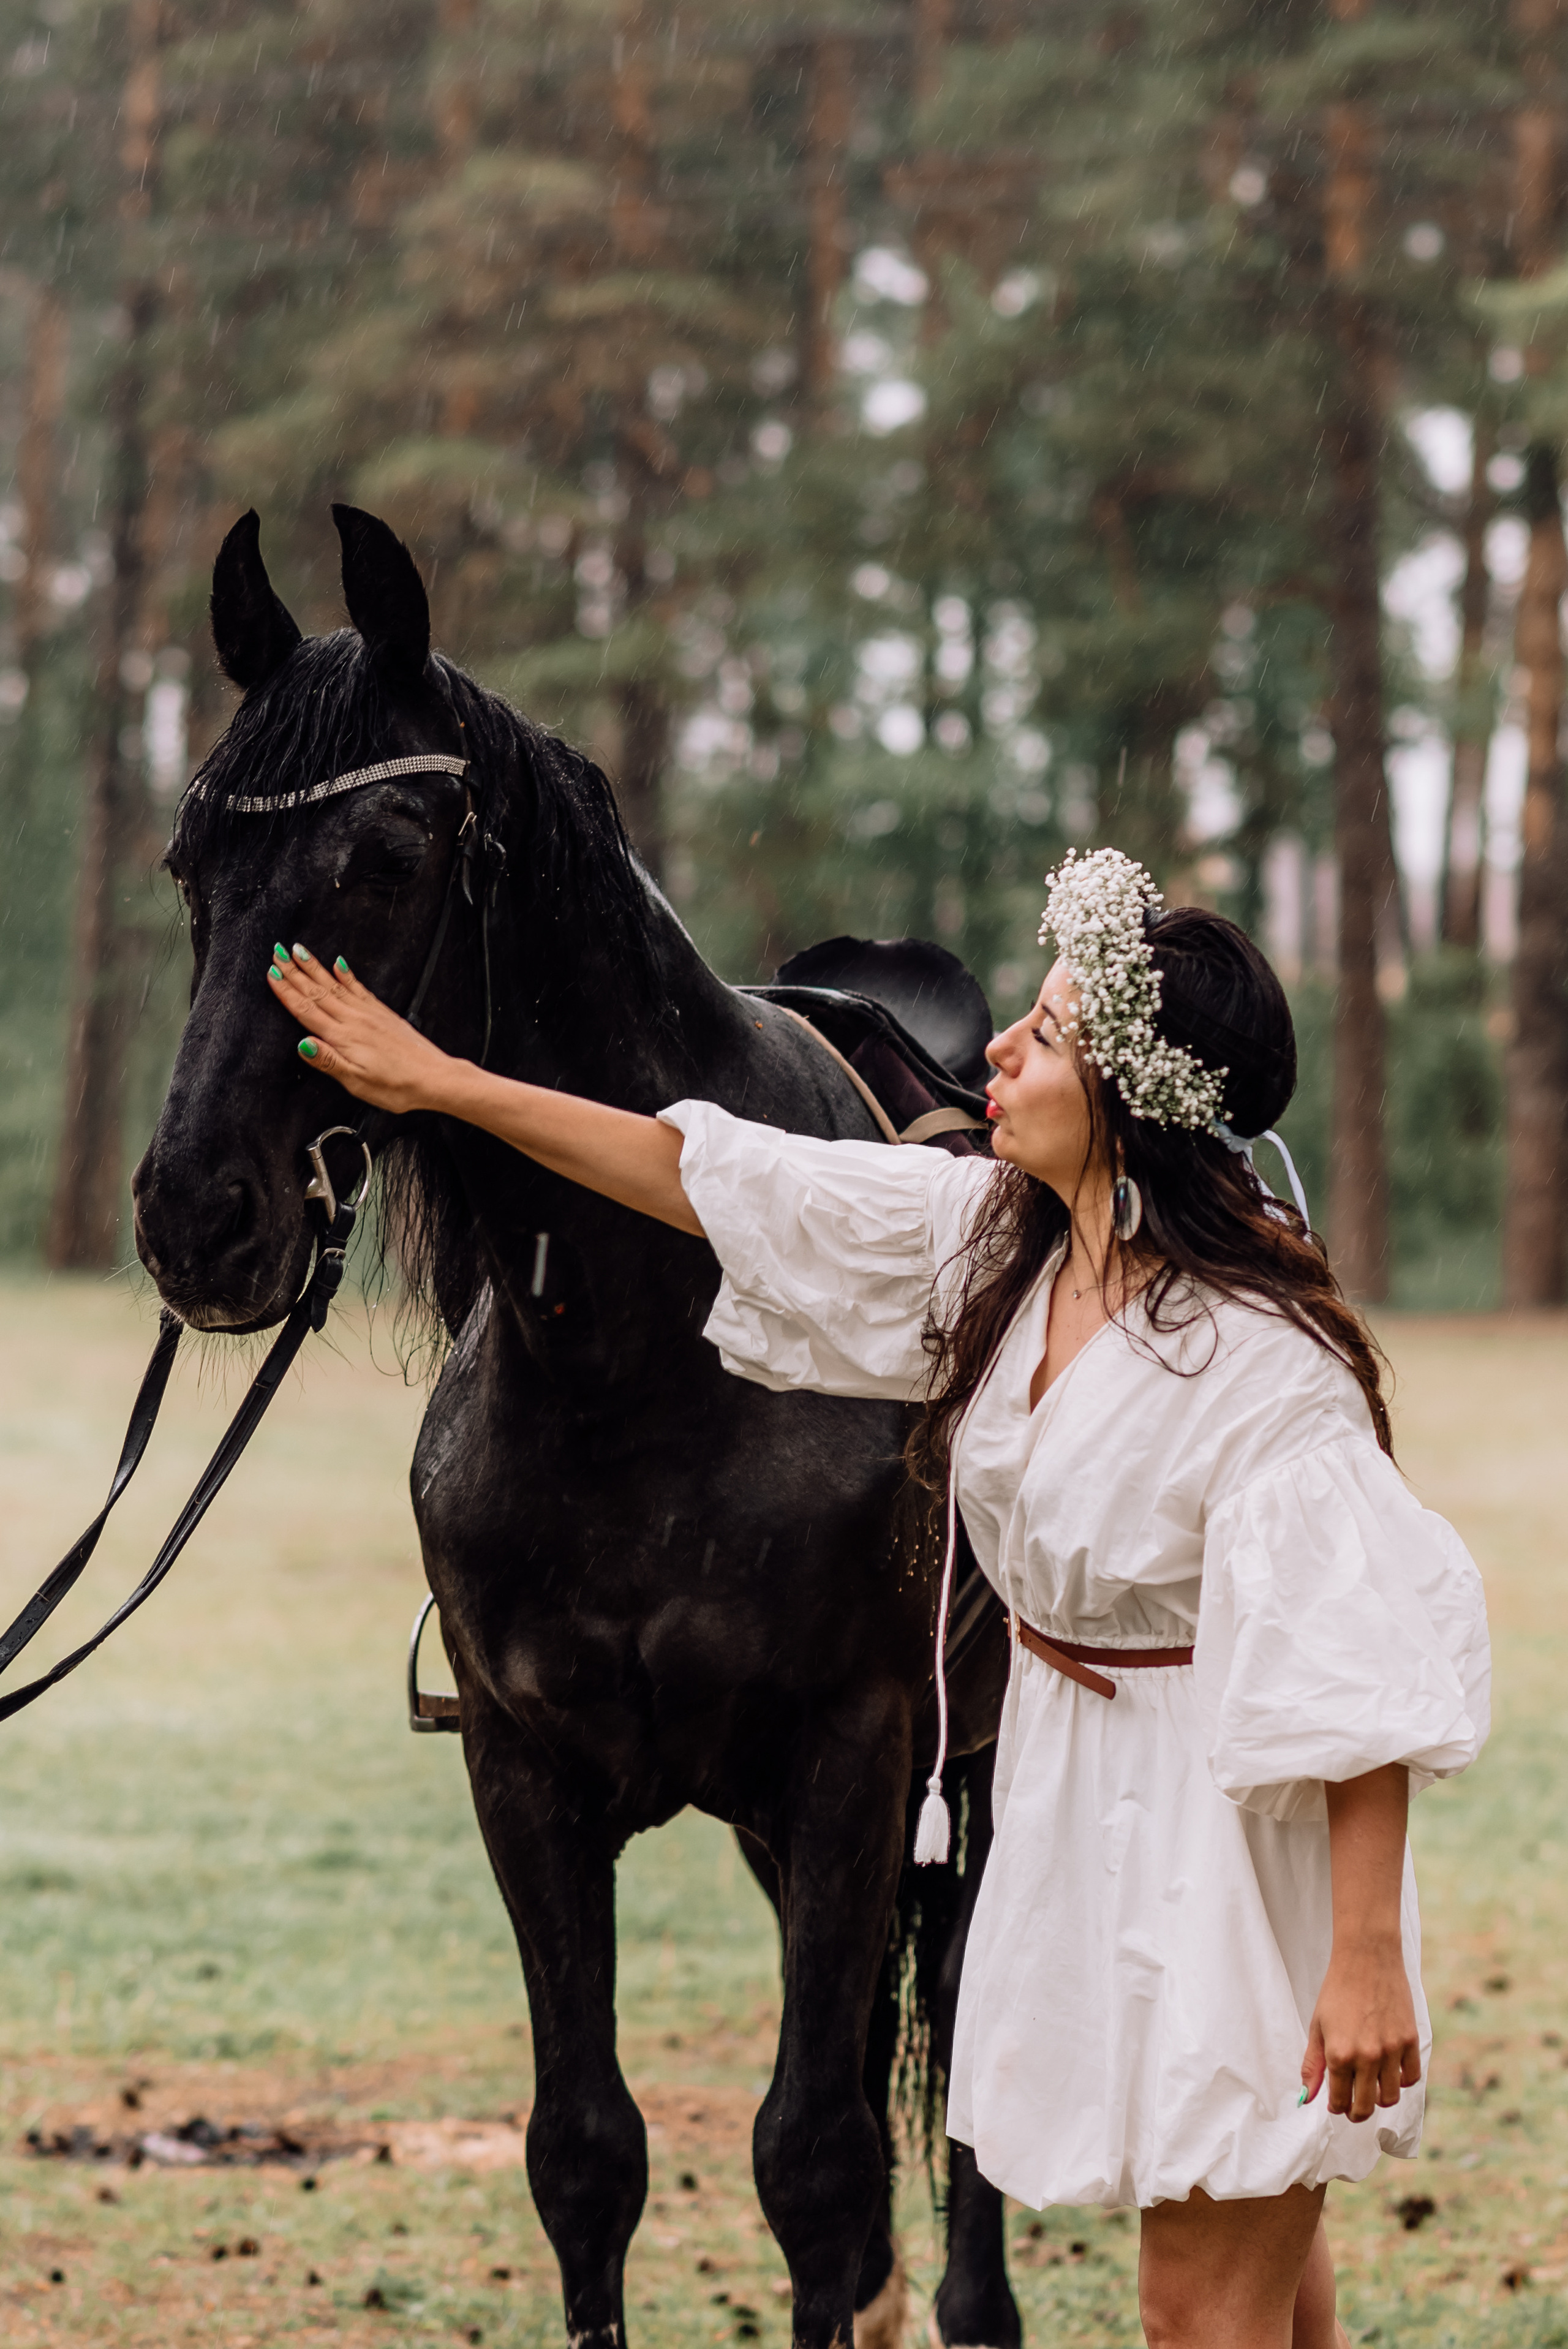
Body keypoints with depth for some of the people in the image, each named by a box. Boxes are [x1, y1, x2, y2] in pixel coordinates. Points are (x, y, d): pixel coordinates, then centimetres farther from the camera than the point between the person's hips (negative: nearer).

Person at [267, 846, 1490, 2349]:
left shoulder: (1260, 1354, -24)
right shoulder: (992, 1238, -1)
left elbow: (1363, 1670, -24)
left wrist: (1370, 1957, -26)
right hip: (1073, 1793, 8)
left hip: (1228, 1821, -8)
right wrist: (438, 1083, 10)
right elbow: (716, 1181, 7)